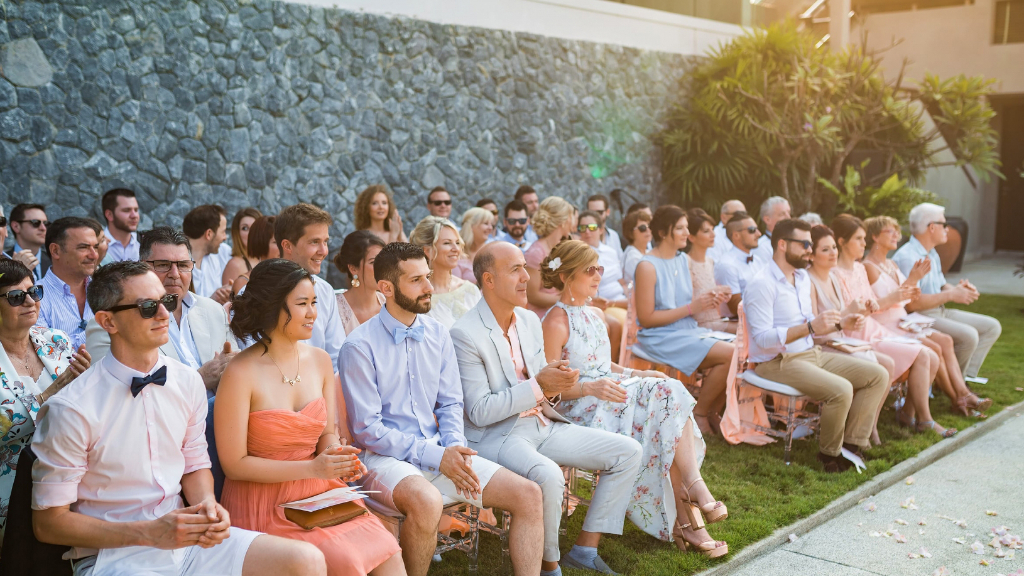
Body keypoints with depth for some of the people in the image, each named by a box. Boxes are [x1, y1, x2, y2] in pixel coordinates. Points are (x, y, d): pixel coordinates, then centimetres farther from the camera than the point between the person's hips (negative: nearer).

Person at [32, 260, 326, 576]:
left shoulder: (188, 382, 3)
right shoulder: (71, 410, -12)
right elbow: (48, 523, -8)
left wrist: (207, 504, -7)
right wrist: (149, 534, -17)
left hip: (185, 536, 5)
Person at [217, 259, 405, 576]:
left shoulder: (320, 360, 6)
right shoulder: (241, 374, -13)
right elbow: (234, 464, -10)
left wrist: (337, 455, -9)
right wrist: (312, 468, -16)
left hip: (319, 494, 5)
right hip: (264, 504, -5)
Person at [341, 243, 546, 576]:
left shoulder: (438, 335, 9)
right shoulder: (360, 346, -9)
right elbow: (366, 429, -11)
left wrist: (455, 447, -6)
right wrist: (435, 456, -16)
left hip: (439, 452, 6)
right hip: (385, 458, -6)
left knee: (528, 495, -9)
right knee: (426, 501, -38)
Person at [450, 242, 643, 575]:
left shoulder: (530, 322, 9)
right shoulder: (465, 334, -15)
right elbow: (479, 412, -17)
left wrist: (556, 387, -8)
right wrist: (538, 385, -22)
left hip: (542, 423, 8)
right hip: (495, 436, -8)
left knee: (628, 452, 0)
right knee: (548, 477, -37)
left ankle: (585, 548, 5)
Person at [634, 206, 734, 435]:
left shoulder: (684, 260, 12)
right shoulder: (647, 266, -13)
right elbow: (646, 318, -16)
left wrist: (708, 301, -5)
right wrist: (692, 308, -16)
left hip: (689, 330, 8)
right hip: (661, 338, -8)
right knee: (729, 354, -22)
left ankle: (712, 412, 4)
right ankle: (699, 413, -3)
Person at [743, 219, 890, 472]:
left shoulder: (802, 277, 15)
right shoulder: (761, 285, -15)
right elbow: (763, 338, -23)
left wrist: (840, 324, 7)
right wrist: (810, 327, -30)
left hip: (812, 354, 10)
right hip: (778, 362, -9)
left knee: (878, 375, -1)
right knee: (841, 390, -30)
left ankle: (851, 444, -1)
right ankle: (830, 453, -6)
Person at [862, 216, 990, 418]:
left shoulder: (891, 265, 18)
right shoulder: (868, 267, -10)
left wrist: (912, 294, -1)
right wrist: (912, 279, -17)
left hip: (902, 321, 9)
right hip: (885, 327, -9)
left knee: (945, 340, -11)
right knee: (933, 348, -22)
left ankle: (963, 394, -16)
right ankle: (957, 400, -10)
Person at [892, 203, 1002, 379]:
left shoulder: (932, 255, 16)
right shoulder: (907, 257, -19)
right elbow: (911, 303, -27)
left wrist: (958, 288, -2)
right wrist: (950, 295, -22)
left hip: (940, 312, 11)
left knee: (992, 326, 6)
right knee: (968, 335, -28)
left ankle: (966, 376, 4)